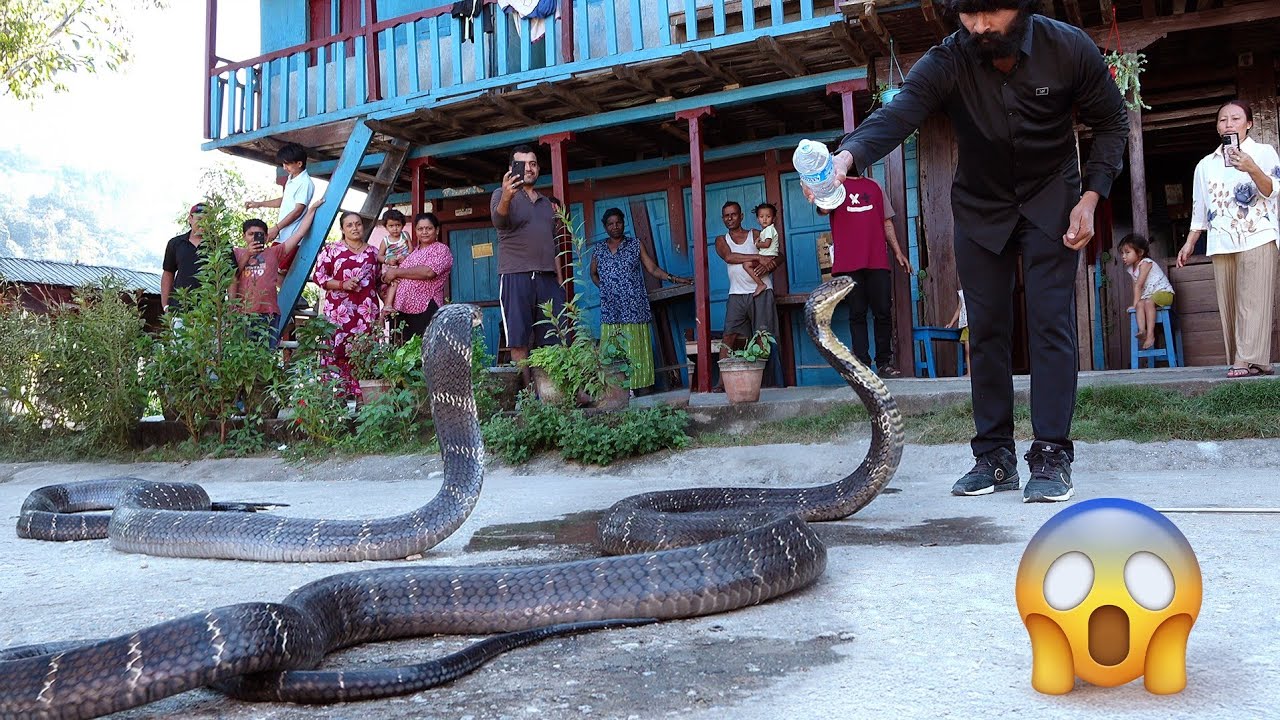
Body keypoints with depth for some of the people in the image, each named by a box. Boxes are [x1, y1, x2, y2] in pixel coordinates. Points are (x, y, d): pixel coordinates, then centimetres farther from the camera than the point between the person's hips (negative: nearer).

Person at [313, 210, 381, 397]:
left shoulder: (372, 253, 17)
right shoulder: (331, 250, 6)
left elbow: (379, 281, 22)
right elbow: (320, 277, 2)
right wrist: (342, 285, -11)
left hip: (367, 311, 3)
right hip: (339, 310, -3)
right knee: (336, 350, -9)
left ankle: (360, 394, 1)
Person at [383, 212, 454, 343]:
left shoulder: (441, 249, 0)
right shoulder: (412, 251, 20)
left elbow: (428, 271, -18)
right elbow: (395, 280, 17)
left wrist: (396, 272, -9)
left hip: (427, 311, -6)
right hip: (403, 310, 6)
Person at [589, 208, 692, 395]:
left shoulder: (636, 245, 8)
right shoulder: (598, 250, 12)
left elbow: (652, 269, 7)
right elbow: (593, 274, 26)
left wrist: (673, 279, -4)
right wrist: (603, 287, 9)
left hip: (635, 309, -1)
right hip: (610, 311, 2)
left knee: (638, 350, -5)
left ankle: (642, 387, -3)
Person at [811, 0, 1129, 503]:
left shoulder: (1069, 48, -18)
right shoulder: (945, 63, -21)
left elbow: (1112, 122, -4)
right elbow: (896, 115, -39)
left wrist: (1091, 197, -16)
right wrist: (847, 156, -60)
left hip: (1050, 202, -1)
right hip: (980, 208, 1)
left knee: (1050, 322, -10)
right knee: (986, 329, 0)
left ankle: (1051, 456, -6)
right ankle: (995, 456, 7)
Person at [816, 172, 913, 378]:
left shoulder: (875, 187, 19)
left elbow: (887, 222, 21)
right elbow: (823, 209, -13)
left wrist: (898, 252, 15)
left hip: (877, 261, 3)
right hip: (849, 263, -3)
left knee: (884, 312, 1)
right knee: (857, 314, -1)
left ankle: (885, 363, 9)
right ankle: (862, 365, 2)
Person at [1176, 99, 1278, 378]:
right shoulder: (1206, 164, 16)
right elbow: (1199, 209, 18)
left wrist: (1253, 169, -26)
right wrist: (1189, 243, 13)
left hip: (1257, 238, -4)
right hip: (1221, 243, 4)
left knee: (1252, 300, -13)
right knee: (1228, 303, -1)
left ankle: (1250, 360, -18)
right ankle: (1239, 361, 1)